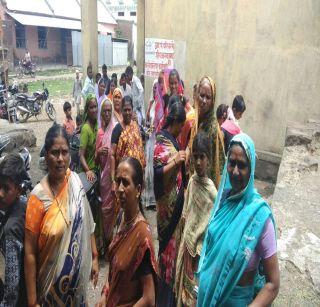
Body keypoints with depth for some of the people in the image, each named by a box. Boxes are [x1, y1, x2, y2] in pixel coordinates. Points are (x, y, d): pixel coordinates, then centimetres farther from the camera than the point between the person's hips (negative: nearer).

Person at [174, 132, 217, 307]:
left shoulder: (211, 191, -21)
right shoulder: (191, 181, -4)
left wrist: (198, 252, -12)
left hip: (200, 250, -5)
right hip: (187, 245, 5)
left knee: (196, 292, 13)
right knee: (184, 287, 21)